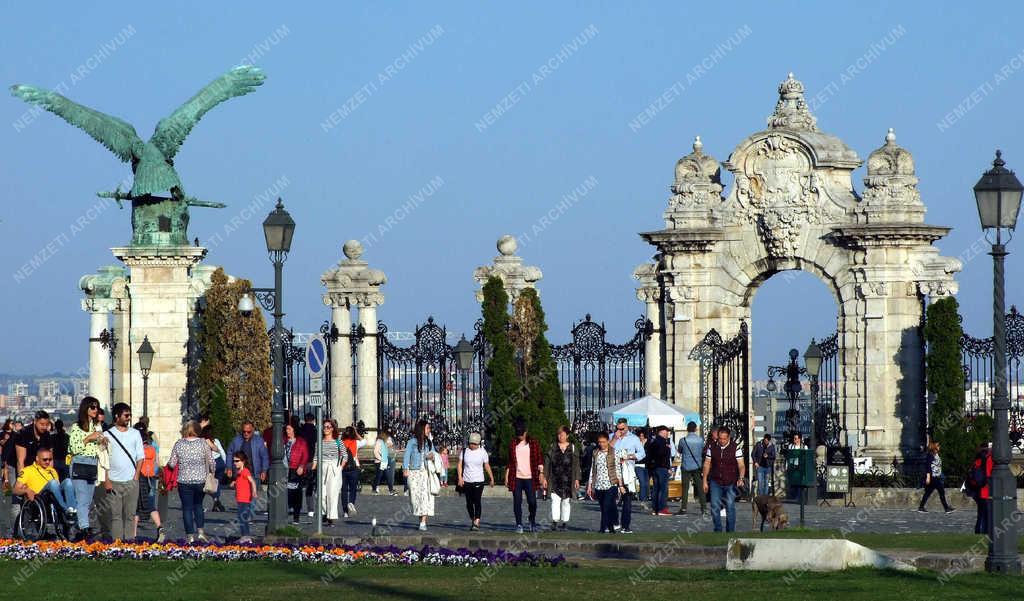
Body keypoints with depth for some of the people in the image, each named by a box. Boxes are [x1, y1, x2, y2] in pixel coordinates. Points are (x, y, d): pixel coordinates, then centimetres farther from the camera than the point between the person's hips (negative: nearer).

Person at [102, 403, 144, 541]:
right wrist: (106, 480, -6)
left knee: (130, 514, 0)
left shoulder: (135, 434, 11)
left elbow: (140, 457, 12)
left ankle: (129, 541, 2)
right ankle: (116, 541, -4)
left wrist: (136, 476, 0)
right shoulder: (107, 435, 4)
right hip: (114, 482, -2)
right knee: (115, 514, -4)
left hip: (131, 482, 2)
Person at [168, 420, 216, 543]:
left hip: (184, 481, -1)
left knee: (187, 508, 6)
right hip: (201, 480, 1)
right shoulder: (203, 443, -3)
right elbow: (211, 462, -1)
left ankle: (190, 536, 6)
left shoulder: (179, 444, -3)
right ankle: (200, 531, 9)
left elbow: (172, 464, -1)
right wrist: (211, 473, 17)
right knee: (198, 505, 20)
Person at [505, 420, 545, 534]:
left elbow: (539, 459, 5)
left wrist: (541, 473, -4)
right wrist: (507, 476, 9)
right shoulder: (512, 444, 8)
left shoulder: (533, 443, 3)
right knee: (517, 502, -2)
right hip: (516, 477, 1)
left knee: (532, 501, -3)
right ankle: (519, 524, 5)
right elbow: (509, 461, 13)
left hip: (530, 477, -1)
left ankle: (532, 521, 21)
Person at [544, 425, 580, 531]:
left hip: (568, 479, 1)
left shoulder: (573, 448, 8)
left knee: (566, 501, 5)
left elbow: (576, 465, 8)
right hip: (555, 479, -1)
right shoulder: (552, 447, 7)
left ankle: (565, 521, 12)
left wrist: (577, 479, 3)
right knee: (555, 499, -12)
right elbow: (547, 463, 7)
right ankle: (555, 521, -16)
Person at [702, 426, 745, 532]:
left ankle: (730, 531, 11)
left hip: (731, 483, -2)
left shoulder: (735, 448, -5)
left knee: (730, 507, 1)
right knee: (715, 507, -3)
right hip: (715, 482, 2)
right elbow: (707, 464, 8)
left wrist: (740, 478, -23)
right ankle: (718, 530, 9)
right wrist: (705, 481, 5)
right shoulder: (712, 447, 2)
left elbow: (741, 465, -6)